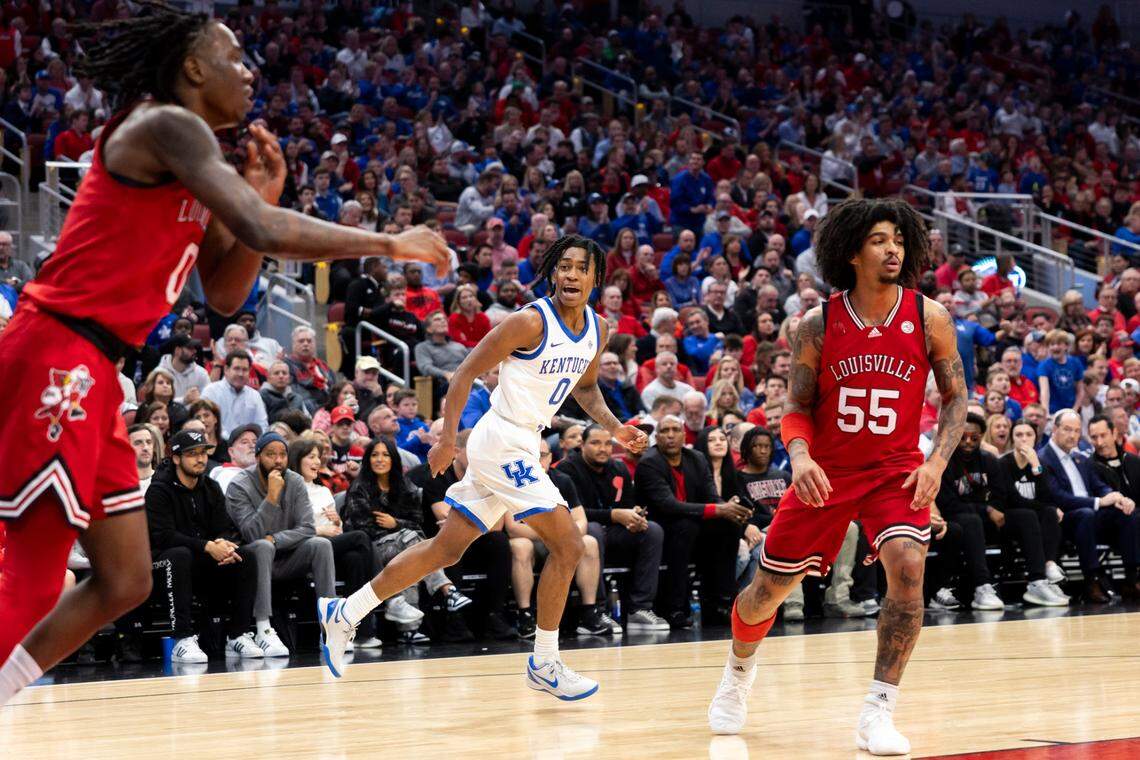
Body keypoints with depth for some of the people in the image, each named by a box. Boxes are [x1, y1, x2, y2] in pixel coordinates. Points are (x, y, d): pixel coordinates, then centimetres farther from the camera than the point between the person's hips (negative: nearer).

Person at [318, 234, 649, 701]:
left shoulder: (597, 330, 8)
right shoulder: (531, 322, -17)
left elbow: (584, 387, 25)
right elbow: (466, 373, -13)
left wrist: (614, 427, 9)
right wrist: (448, 438, -17)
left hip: (521, 447, 8)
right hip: (502, 442, -8)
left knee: (446, 549, 12)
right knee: (567, 546, -9)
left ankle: (343, 614, 18)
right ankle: (545, 665, 3)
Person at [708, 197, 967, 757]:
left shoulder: (929, 319, -9)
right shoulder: (818, 324, -9)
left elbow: (955, 397, 1)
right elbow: (797, 406, -1)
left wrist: (937, 462, -14)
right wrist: (799, 455, -21)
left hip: (895, 469, -1)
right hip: (826, 472, 1)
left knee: (907, 565, -27)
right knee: (769, 588, 9)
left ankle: (878, 712, -18)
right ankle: (739, 668, 44)